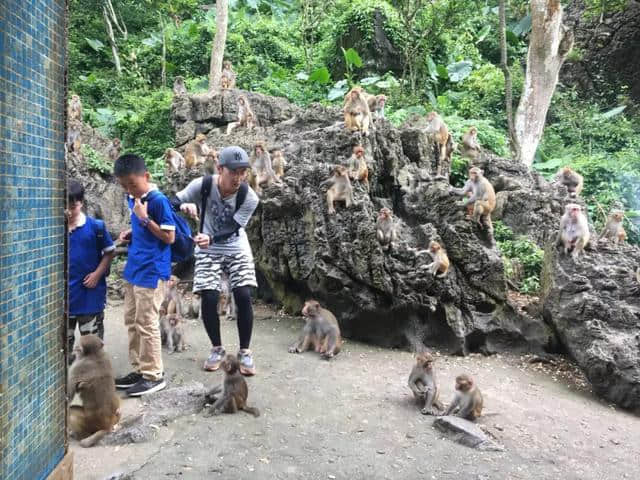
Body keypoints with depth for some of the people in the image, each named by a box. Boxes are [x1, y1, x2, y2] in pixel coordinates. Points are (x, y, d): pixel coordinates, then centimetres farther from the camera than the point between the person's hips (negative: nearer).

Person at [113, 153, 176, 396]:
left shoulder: (159, 201, -16)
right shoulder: (132, 199, 9)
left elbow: (169, 237, -16)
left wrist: (145, 218, -21)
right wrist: (130, 234, 4)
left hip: (152, 271, -9)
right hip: (133, 268, 9)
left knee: (146, 324, -3)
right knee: (131, 321, 14)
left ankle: (154, 375, 10)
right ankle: (139, 370, 27)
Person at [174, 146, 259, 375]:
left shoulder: (249, 197, -21)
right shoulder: (203, 185, -19)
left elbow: (231, 229, -24)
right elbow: (173, 203, -13)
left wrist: (211, 238, -44)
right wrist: (183, 205, -38)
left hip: (237, 249, 0)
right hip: (208, 251, 0)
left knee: (244, 297, -11)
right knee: (208, 299, -7)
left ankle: (244, 352, 6)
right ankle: (217, 349, 15)